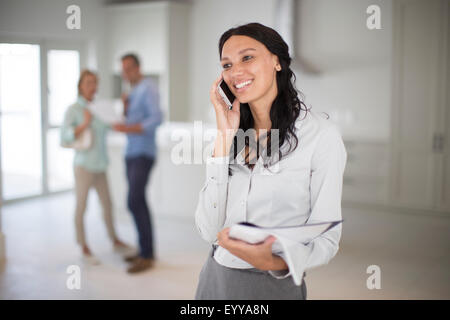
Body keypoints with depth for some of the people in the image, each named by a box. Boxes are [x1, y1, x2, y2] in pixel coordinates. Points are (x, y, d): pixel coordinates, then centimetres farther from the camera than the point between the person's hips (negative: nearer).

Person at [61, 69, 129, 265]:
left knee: (107, 204, 14)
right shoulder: (73, 110, -8)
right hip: (84, 166, -6)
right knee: (81, 207, 3)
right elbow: (64, 138, -16)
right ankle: (84, 249, 15)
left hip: (100, 166, 6)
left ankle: (115, 242, 28)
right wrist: (84, 125, -28)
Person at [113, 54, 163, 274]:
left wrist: (128, 128, -31)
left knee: (135, 202, -17)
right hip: (131, 154, 10)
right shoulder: (134, 92, 18)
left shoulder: (148, 89, -10)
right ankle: (146, 251, 16)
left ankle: (146, 255, -12)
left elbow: (156, 119, -22)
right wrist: (125, 109, 3)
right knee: (138, 203, 9)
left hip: (144, 154, -10)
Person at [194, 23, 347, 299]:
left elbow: (326, 238, -11)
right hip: (215, 279, 5)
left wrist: (276, 261, -30)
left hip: (275, 285, -4)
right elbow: (209, 231, -7)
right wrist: (224, 138, -10)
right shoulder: (234, 134, 3)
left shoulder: (321, 134, -10)